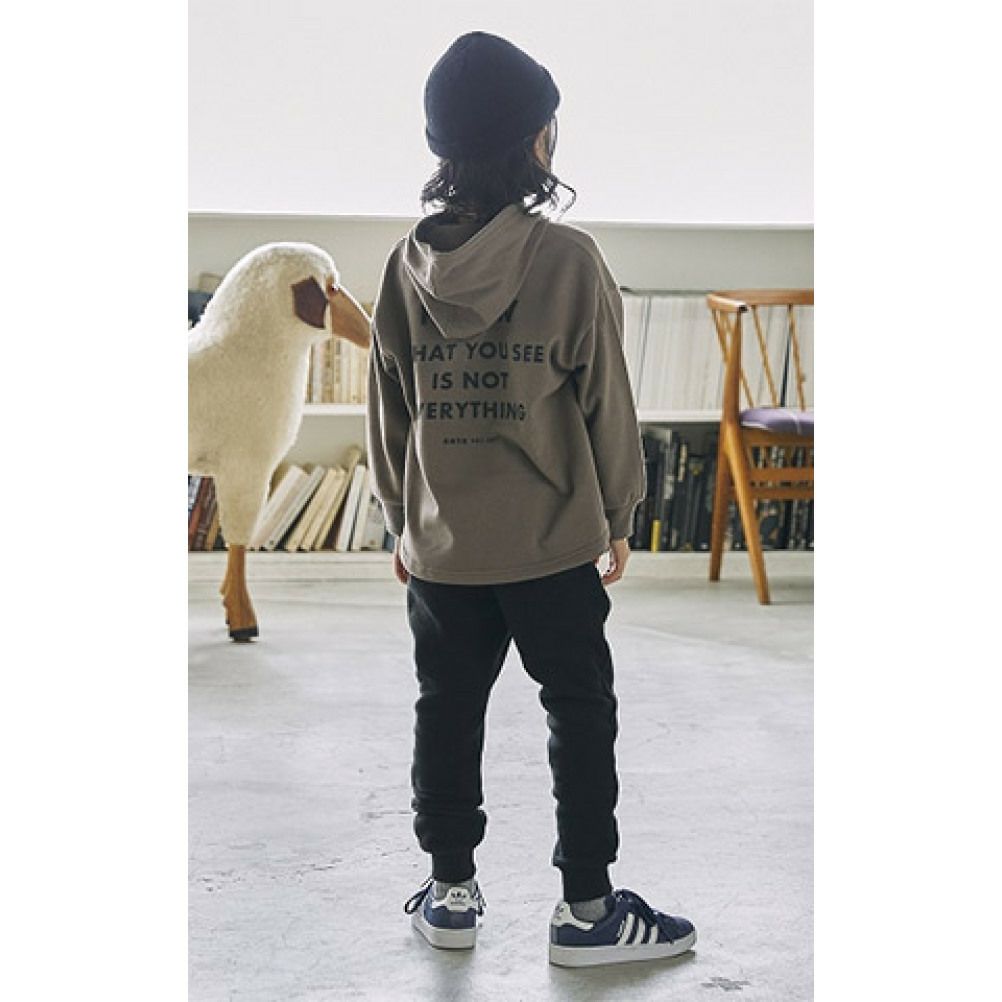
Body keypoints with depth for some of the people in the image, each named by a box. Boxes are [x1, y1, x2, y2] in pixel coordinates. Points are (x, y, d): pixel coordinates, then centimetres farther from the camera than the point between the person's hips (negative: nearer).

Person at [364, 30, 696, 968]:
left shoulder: (407, 265, -3)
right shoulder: (568, 258, -14)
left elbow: (387, 409, 4)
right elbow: (605, 401, -8)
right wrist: (618, 518, 4)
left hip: (441, 545, 4)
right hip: (552, 539, -3)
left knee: (447, 710, 15)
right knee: (580, 713, 9)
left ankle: (451, 892, 25)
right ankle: (586, 908, 14)